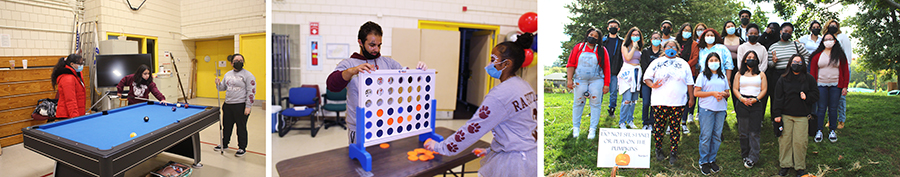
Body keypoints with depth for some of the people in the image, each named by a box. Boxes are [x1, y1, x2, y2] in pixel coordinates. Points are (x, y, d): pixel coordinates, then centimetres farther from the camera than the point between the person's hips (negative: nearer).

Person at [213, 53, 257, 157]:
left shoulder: (248, 75, -8)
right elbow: (223, 88, 21)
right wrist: (218, 84, -2)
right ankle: (224, 144, 34)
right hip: (228, 105, 6)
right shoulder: (228, 74, 13)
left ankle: (242, 148, 15)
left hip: (241, 106, -6)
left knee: (241, 128, 2)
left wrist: (248, 107, -16)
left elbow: (251, 92, -11)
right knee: (226, 126, 17)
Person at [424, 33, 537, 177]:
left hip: (513, 162, -9)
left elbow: (474, 127, -19)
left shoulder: (500, 94, -21)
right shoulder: (524, 86, 8)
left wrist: (441, 147, -10)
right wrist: (491, 150, 18)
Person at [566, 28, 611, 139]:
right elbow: (571, 64, 3)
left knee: (595, 104, -1)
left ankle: (593, 129, 7)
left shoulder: (602, 50, 6)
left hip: (596, 80, 0)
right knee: (578, 103, 4)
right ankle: (576, 127, 16)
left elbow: (606, 68, 4)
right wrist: (569, 79, -7)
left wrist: (606, 84, -2)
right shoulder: (578, 48, 7)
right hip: (580, 80, 0)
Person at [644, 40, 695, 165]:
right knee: (659, 126, 2)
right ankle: (658, 151, 17)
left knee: (675, 128, 0)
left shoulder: (683, 64, 15)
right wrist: (652, 85, -13)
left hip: (678, 103, 1)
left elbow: (689, 83, 15)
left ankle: (673, 153, 9)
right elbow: (646, 78, 8)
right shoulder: (657, 62, 11)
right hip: (659, 102, -1)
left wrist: (691, 98, 10)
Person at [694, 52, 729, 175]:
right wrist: (713, 93, -14)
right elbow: (696, 93, -6)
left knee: (717, 136, 5)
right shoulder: (703, 76, 1)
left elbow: (727, 93, 19)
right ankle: (703, 162, 7)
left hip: (721, 110, 4)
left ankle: (712, 160, 17)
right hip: (706, 109, -4)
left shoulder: (723, 77, 16)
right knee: (706, 136, -3)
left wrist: (724, 94, -5)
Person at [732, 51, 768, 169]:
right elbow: (735, 89, 7)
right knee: (743, 131, 2)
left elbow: (764, 89, 5)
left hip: (756, 104, -1)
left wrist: (756, 99, -11)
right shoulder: (739, 74, 11)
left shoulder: (761, 74, 11)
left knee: (754, 132, -5)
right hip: (742, 104, 1)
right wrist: (742, 99, -10)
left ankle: (753, 158, -3)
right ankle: (745, 155, 11)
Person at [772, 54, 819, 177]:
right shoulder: (783, 79, 5)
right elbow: (777, 97, 3)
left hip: (802, 116, 0)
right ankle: (785, 165, 12)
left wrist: (807, 97, -12)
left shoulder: (809, 79, 6)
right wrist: (777, 115, -3)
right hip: (786, 116, 1)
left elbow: (815, 95, 10)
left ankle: (800, 167, 11)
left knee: (800, 141, -1)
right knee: (784, 139, 2)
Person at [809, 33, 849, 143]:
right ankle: (819, 131, 5)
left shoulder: (840, 54, 6)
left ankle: (832, 131, 14)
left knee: (833, 108, 5)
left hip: (836, 85, 0)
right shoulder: (817, 55, 5)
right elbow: (812, 71, 5)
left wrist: (845, 86, -1)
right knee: (821, 108, 0)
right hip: (821, 85, 0)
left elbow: (845, 71, 5)